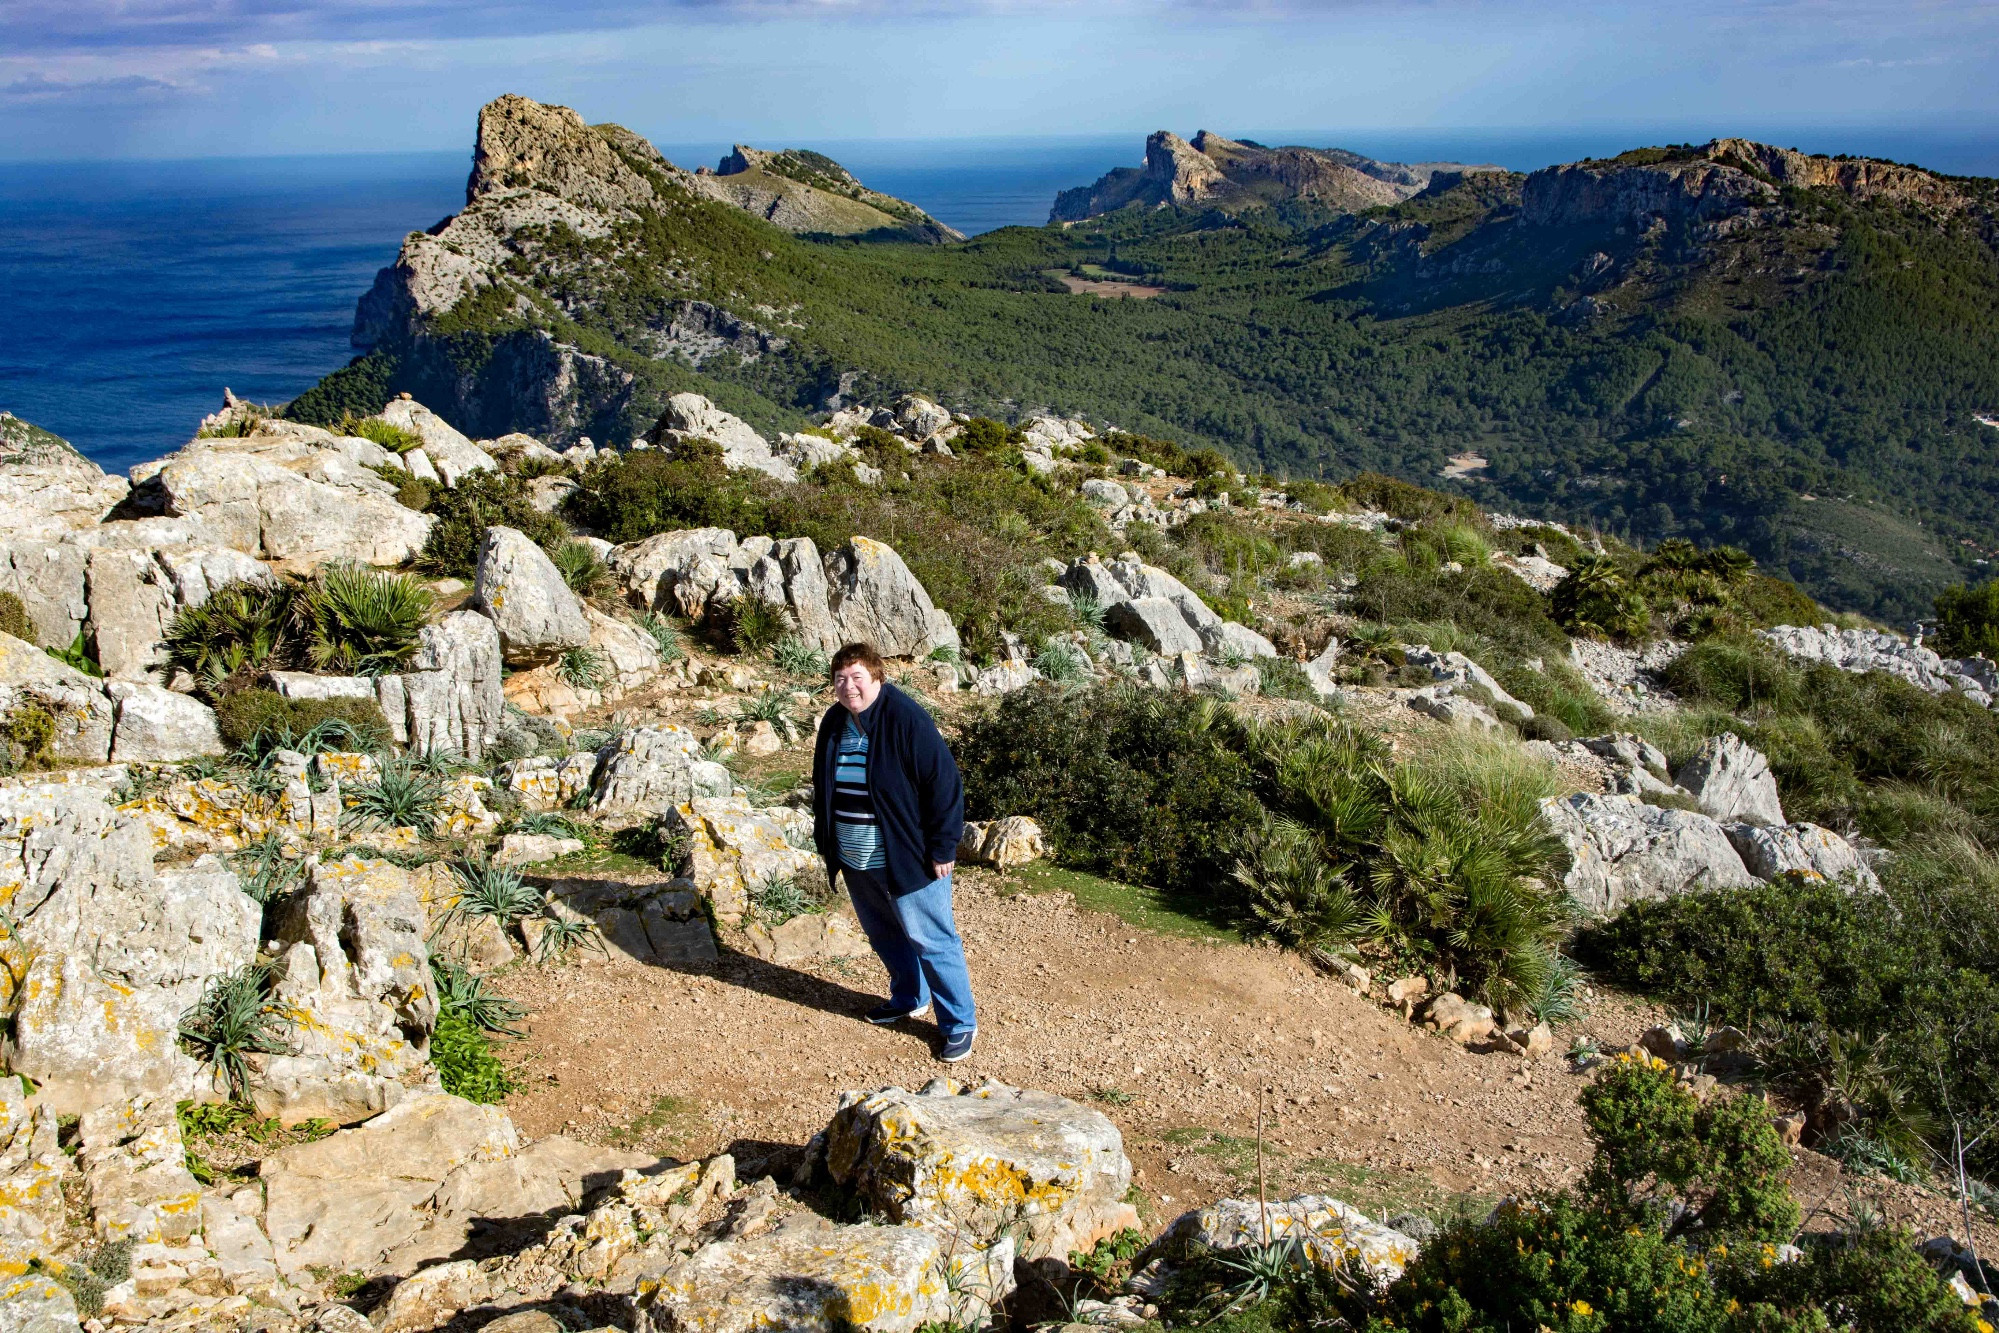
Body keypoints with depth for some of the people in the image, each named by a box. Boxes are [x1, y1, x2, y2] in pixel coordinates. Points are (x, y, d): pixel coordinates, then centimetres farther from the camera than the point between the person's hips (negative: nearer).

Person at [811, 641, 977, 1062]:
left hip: (908, 858, -7)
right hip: (856, 859, 7)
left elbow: (944, 784, -18)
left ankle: (960, 1024, 11)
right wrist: (826, 840, 16)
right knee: (883, 934, 21)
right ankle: (909, 998, 42)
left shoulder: (906, 719, -20)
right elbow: (824, 788, 16)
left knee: (931, 940, -1)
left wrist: (942, 848, -16)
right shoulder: (834, 723, 3)